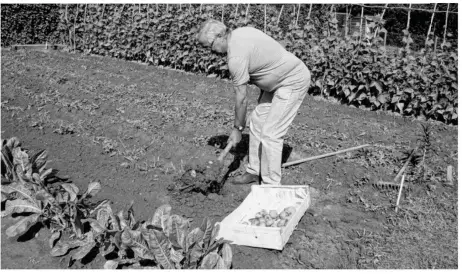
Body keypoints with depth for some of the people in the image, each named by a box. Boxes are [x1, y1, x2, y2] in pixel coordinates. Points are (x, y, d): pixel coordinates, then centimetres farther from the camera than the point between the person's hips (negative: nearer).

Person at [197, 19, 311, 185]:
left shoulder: (236, 56, -24)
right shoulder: (240, 32, 3)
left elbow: (242, 98, -18)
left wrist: (237, 129, -6)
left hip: (293, 82, -10)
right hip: (280, 80, 10)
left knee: (270, 134, -10)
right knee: (257, 122, 12)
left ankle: (270, 185, 1)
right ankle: (255, 171, 22)